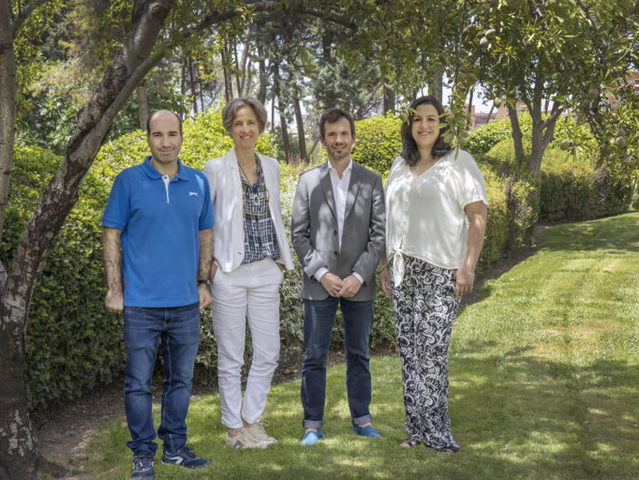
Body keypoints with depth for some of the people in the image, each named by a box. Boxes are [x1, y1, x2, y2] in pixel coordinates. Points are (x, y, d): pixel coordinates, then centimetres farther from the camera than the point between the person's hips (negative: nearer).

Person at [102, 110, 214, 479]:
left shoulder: (198, 183, 7)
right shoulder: (129, 181, -3)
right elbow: (112, 236, -1)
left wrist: (203, 283, 11)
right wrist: (115, 289, -6)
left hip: (186, 302, 4)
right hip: (142, 301, -3)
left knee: (181, 379, 12)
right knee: (139, 382, 2)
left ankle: (175, 446, 26)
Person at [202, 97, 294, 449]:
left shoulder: (271, 166, 10)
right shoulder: (216, 169, -4)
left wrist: (281, 257, 14)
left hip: (266, 273, 5)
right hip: (230, 273, -4)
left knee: (268, 353, 7)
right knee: (231, 357, 4)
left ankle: (252, 420, 22)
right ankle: (233, 428, 16)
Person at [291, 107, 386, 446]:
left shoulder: (371, 181, 5)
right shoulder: (309, 180, 4)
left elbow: (379, 233, 1)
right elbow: (299, 233, 1)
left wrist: (359, 276, -10)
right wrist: (321, 274, -10)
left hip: (359, 285, 1)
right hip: (319, 284, -1)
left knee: (358, 355, 11)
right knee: (314, 357, 2)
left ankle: (361, 419, 23)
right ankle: (313, 425, 12)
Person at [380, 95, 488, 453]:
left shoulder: (459, 162, -3)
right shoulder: (400, 166, 15)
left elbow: (478, 216, -7)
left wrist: (469, 266, -15)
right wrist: (387, 263, 17)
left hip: (441, 270, -6)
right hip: (403, 269, 6)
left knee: (431, 347, -10)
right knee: (409, 347, 6)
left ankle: (435, 430, 0)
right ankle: (418, 429, 13)